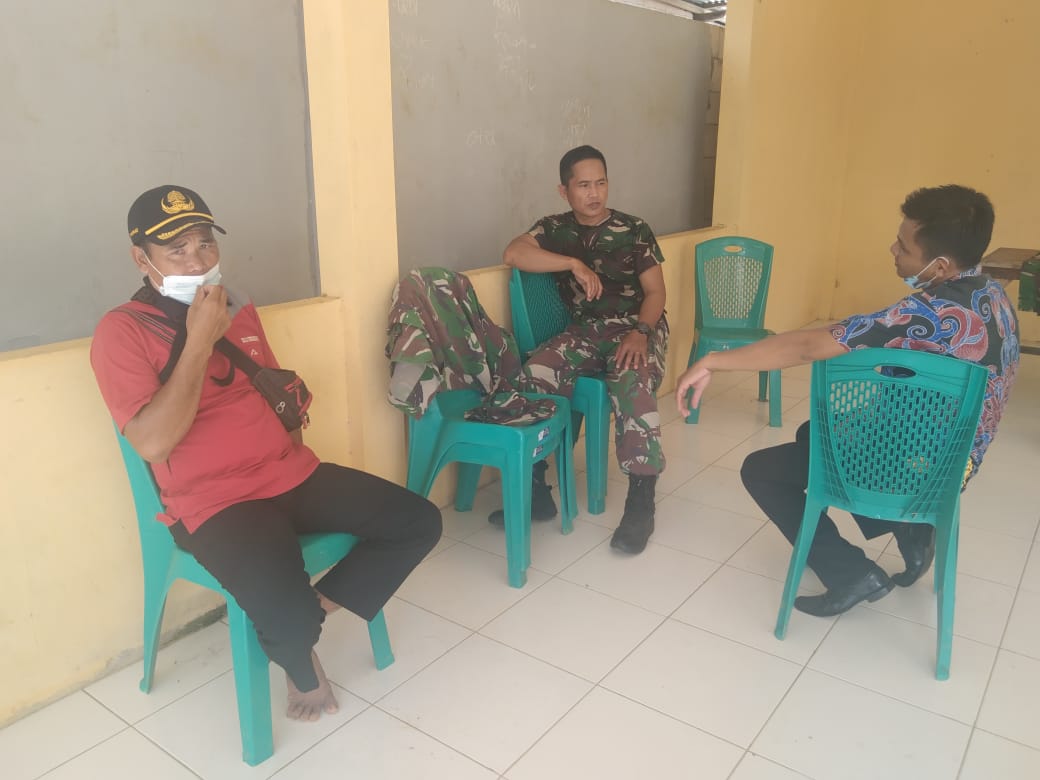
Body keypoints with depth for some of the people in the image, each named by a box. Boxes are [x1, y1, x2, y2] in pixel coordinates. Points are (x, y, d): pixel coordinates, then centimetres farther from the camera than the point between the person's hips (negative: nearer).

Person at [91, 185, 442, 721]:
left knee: (419, 522, -5)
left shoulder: (239, 310, 13)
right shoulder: (122, 331, -7)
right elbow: (152, 443, -19)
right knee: (289, 620, -28)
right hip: (214, 501, -6)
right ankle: (300, 662, 9)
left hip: (292, 475, 7)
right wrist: (199, 339, -19)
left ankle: (319, 606, 9)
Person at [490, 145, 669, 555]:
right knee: (531, 376, -26)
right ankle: (533, 489, -14)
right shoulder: (554, 228, 7)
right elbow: (513, 253, -13)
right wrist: (575, 263, -22)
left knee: (631, 384, -36)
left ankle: (641, 500, -28)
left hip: (637, 327, -2)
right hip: (584, 330, 2)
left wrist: (640, 333, -23)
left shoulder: (634, 230, 2)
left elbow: (655, 292, -2)